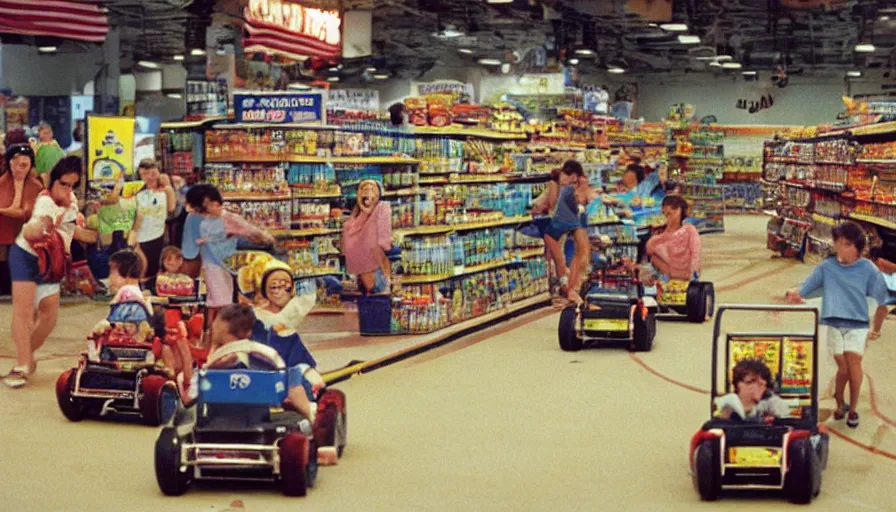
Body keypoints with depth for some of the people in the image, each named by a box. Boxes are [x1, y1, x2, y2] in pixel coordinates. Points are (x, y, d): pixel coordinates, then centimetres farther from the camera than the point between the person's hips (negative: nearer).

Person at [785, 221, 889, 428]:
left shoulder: (868, 269, -4)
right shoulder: (826, 267, -1)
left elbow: (882, 301, 5)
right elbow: (803, 290, 2)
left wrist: (876, 330, 9)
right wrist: (794, 295, -18)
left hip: (857, 325, -1)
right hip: (834, 324, 1)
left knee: (853, 363, -11)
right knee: (843, 367, 2)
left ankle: (853, 408, 2)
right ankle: (840, 403, 22)